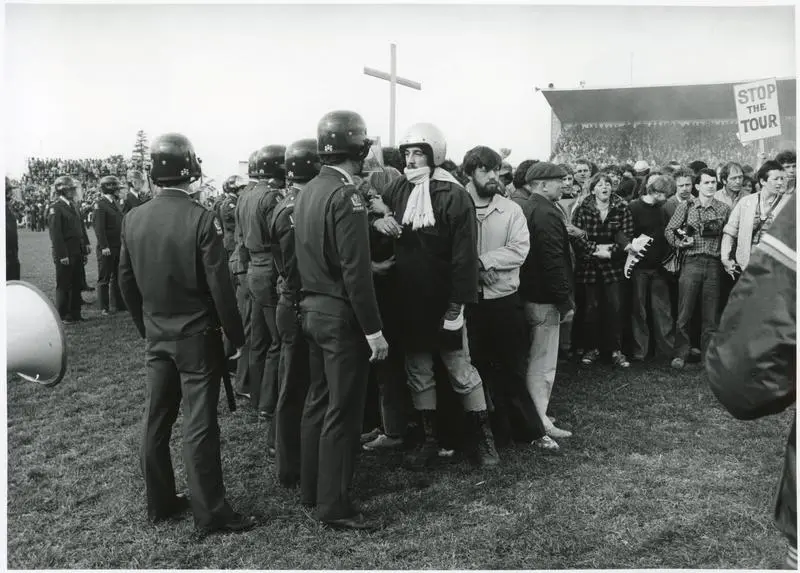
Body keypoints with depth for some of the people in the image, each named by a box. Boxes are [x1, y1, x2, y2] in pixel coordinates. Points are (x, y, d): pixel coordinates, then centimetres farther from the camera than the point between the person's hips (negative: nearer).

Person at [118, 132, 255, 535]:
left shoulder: (133, 219, 0)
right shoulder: (201, 219, -18)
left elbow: (126, 281, 7)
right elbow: (219, 285, -17)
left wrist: (146, 327, 19)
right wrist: (235, 334, -5)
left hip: (157, 337, 6)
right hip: (197, 338, -6)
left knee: (156, 420, 15)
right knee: (199, 426, 0)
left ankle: (159, 502, 28)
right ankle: (210, 513, 10)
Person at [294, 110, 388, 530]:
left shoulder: (308, 191, 10)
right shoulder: (345, 195, -18)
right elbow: (355, 270, -22)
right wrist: (373, 329, -18)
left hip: (312, 309, 9)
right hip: (341, 315, -9)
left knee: (318, 400, 18)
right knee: (343, 411, 1)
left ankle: (311, 488, 31)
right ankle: (334, 506, 12)